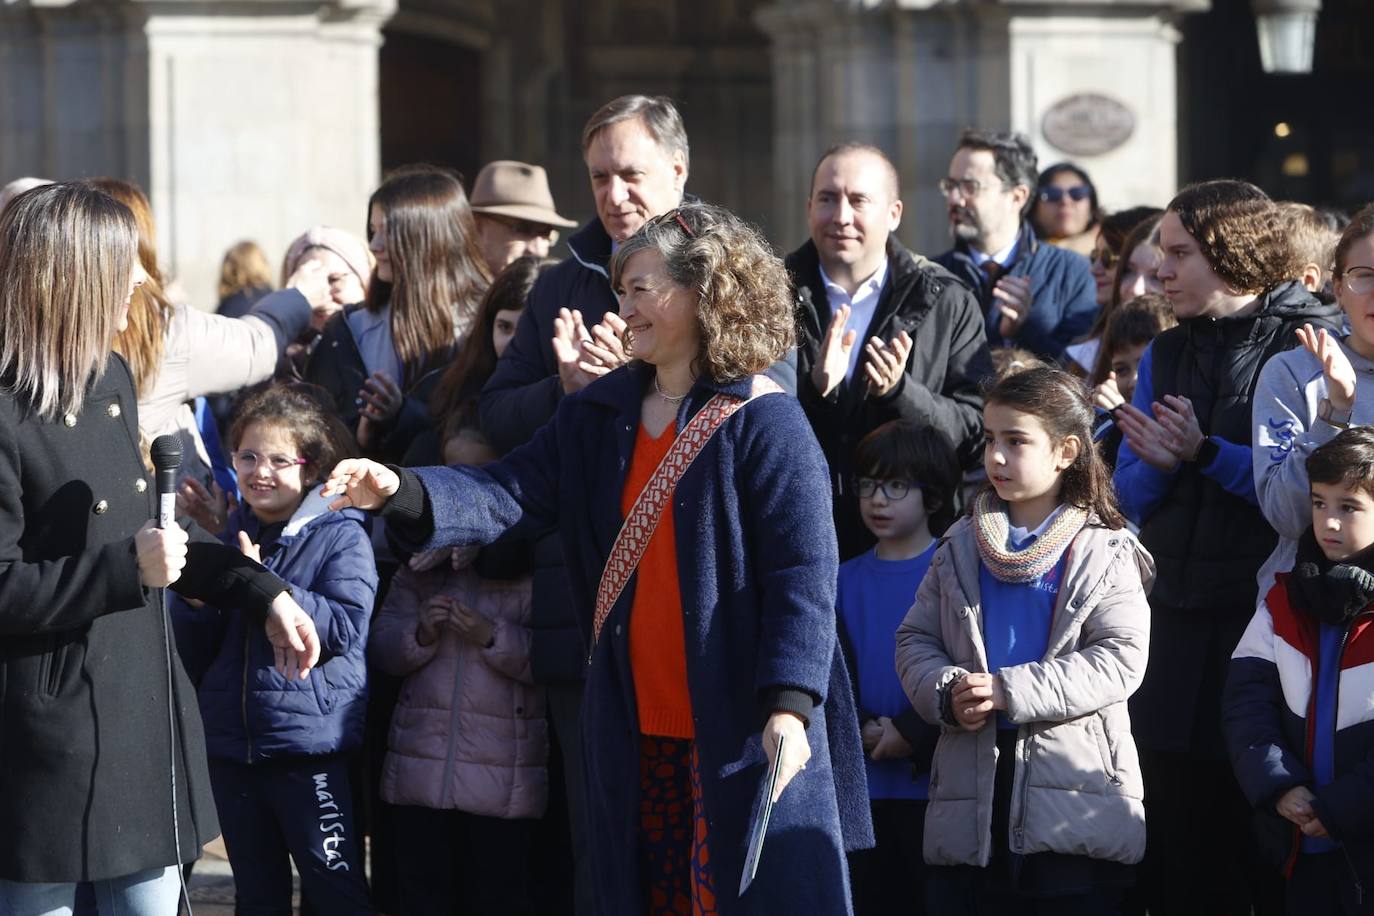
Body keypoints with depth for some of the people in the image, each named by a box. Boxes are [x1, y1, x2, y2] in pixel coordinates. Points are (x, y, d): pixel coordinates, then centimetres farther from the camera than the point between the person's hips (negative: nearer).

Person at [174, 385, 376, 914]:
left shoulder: (341, 537, -6)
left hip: (312, 748, -6)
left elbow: (343, 628, -19)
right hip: (233, 747, 6)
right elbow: (188, 648, 10)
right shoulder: (232, 537, 11)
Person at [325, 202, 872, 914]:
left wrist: (789, 704, -21)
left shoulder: (762, 421, -9)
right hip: (637, 729, 6)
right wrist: (402, 492, -14)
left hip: (741, 730, -6)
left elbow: (803, 573, -13)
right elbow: (510, 493, 3)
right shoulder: (601, 415, 12)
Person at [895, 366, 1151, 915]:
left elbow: (1122, 659, -10)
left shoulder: (1104, 552, 1)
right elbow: (916, 639, 13)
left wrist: (1011, 691, -17)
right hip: (969, 805, 4)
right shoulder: (960, 549, 14)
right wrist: (947, 693, -10)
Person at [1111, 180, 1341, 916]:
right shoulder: (1165, 356, 15)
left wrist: (1205, 453, -18)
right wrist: (1158, 462, -9)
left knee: (1271, 850, 0)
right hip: (1176, 626, 6)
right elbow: (1129, 496, 11)